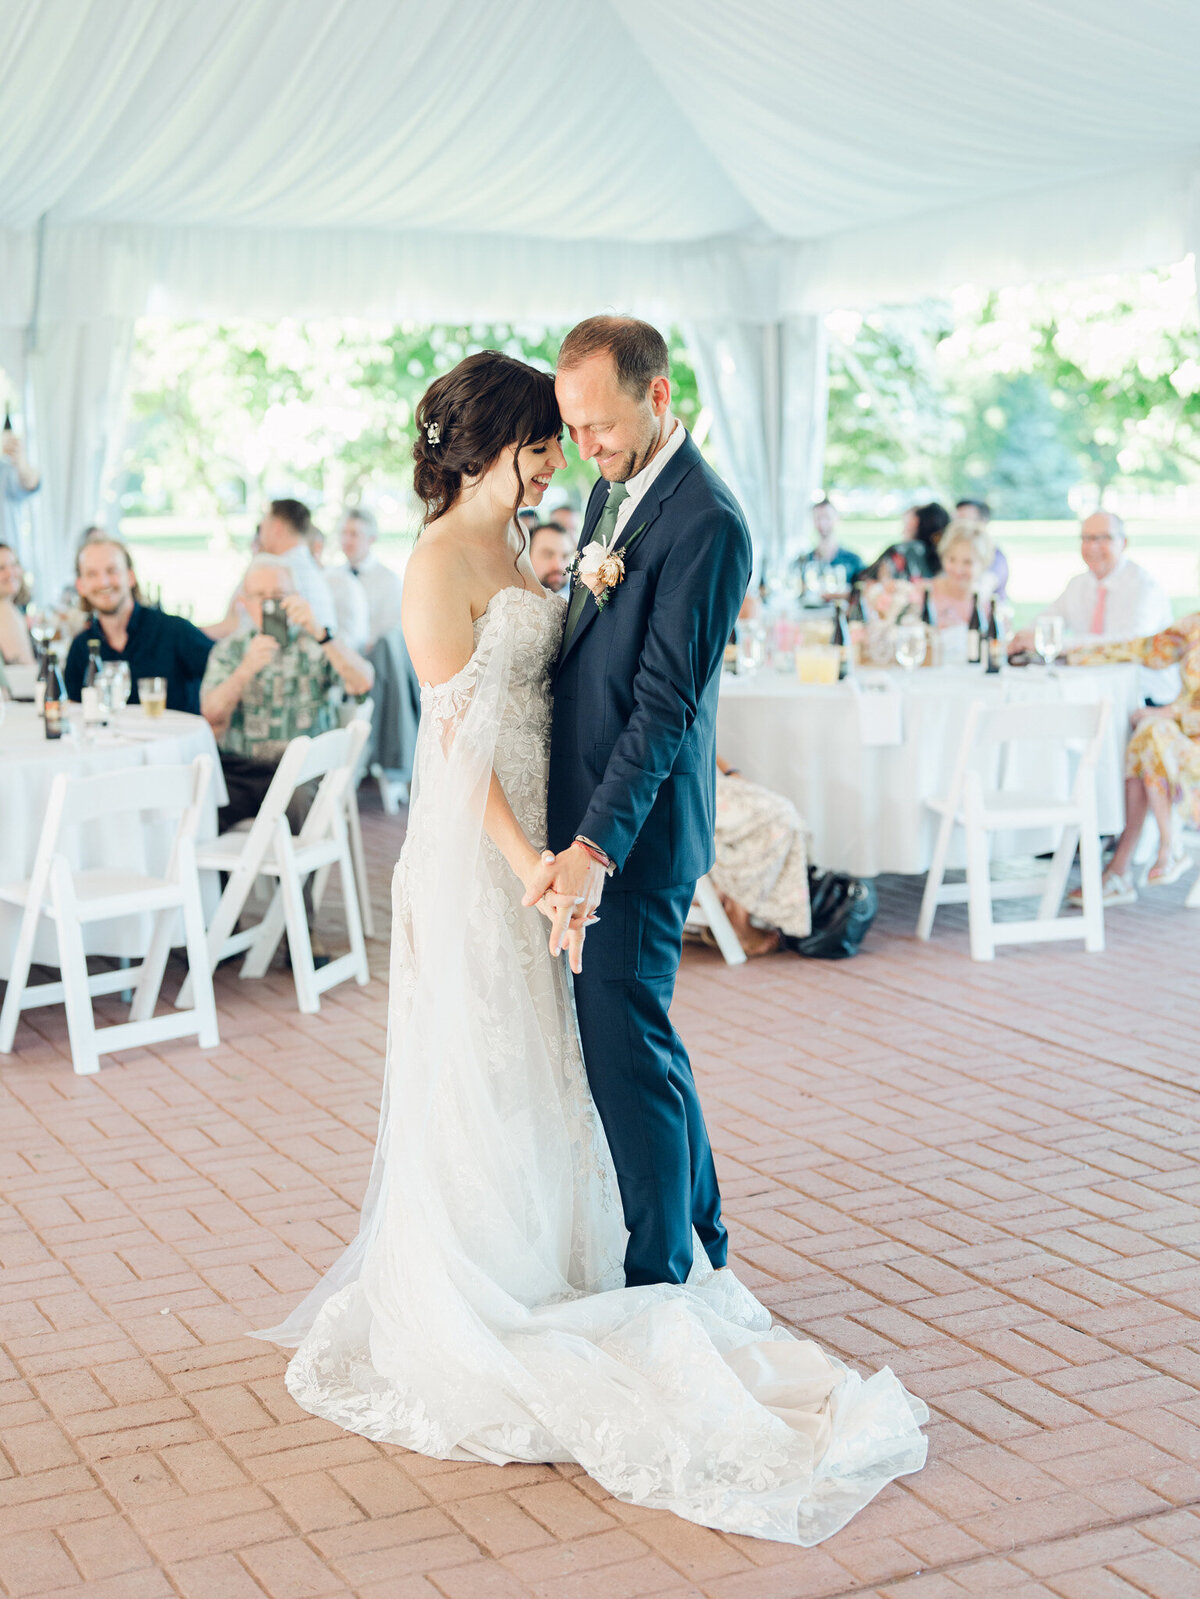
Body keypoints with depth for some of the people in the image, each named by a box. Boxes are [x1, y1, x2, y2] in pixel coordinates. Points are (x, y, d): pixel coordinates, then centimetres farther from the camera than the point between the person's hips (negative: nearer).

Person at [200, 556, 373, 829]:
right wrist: (247, 669, -18)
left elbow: (363, 683, -11)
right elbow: (211, 715, -2)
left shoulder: (315, 645, 10)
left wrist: (318, 632, -23)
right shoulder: (229, 650, 15)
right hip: (238, 770, 1)